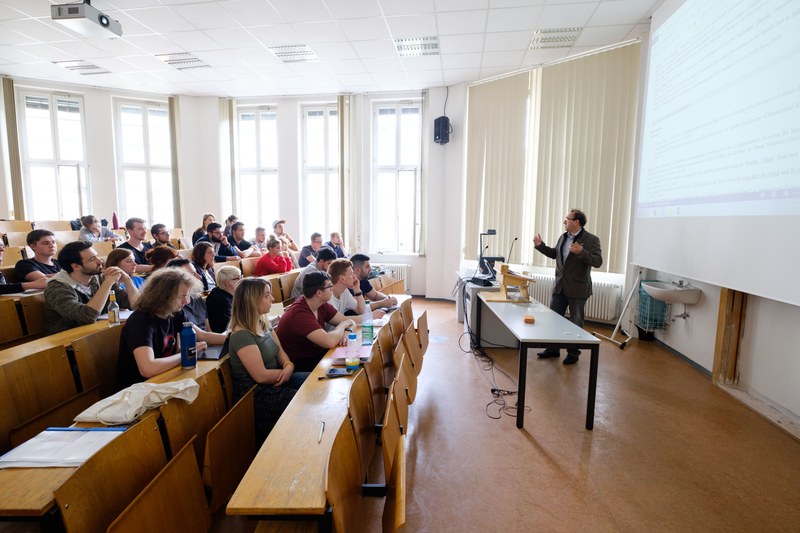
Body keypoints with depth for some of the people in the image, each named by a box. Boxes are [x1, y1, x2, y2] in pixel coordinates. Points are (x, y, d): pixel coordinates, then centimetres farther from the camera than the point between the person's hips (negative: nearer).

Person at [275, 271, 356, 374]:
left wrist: (347, 332, -19)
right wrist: (342, 325, -16)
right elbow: (329, 342, -35)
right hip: (297, 366, -7)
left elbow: (349, 321, 4)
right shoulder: (299, 314, -27)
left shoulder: (321, 305, -3)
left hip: (315, 355, 8)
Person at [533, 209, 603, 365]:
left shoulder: (591, 239, -12)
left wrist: (581, 252, -33)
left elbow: (598, 261, -20)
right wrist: (540, 245, 12)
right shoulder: (563, 237, 7)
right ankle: (553, 349, 27)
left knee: (576, 323, 9)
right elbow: (554, 253, 21)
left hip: (577, 289, -6)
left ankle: (573, 353, 24)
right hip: (560, 286, 6)